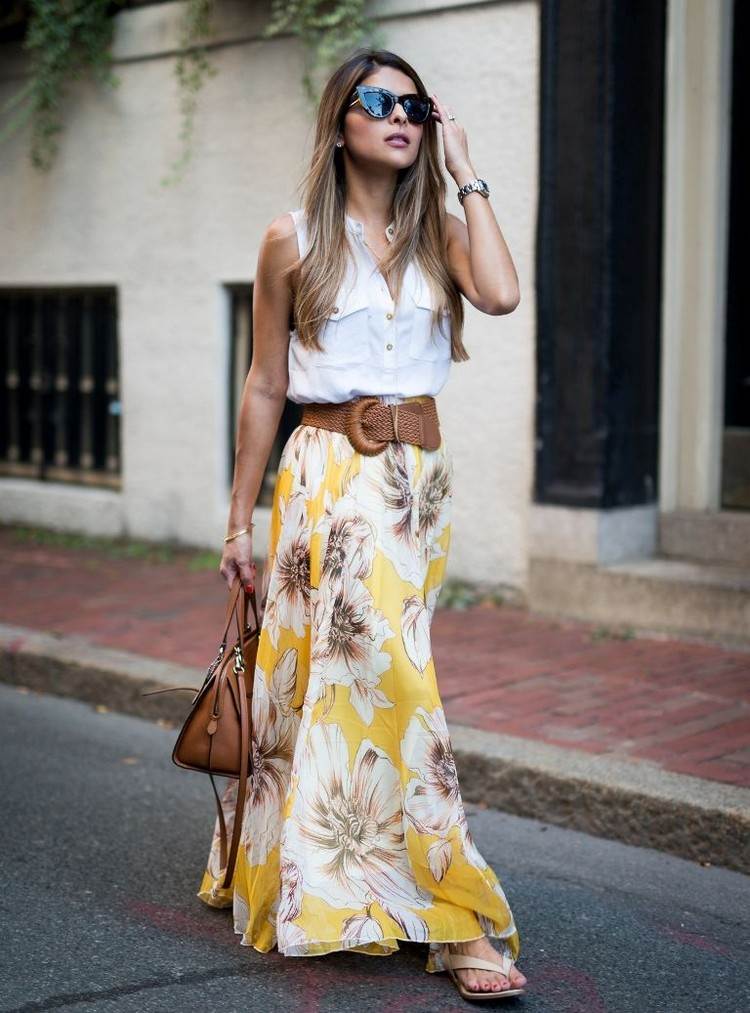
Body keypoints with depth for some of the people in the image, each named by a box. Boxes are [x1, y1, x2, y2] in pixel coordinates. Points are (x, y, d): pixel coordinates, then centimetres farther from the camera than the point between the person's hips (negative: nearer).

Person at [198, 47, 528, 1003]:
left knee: (346, 674, 9)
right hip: (332, 470, -4)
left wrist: (466, 176, -4)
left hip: (422, 473, 4)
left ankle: (290, 873, 28)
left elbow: (500, 294, -13)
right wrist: (240, 520, 2)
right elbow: (264, 387, 3)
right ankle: (456, 920, -4)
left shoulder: (437, 231, 9)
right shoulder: (294, 240, 0)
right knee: (385, 673, -12)